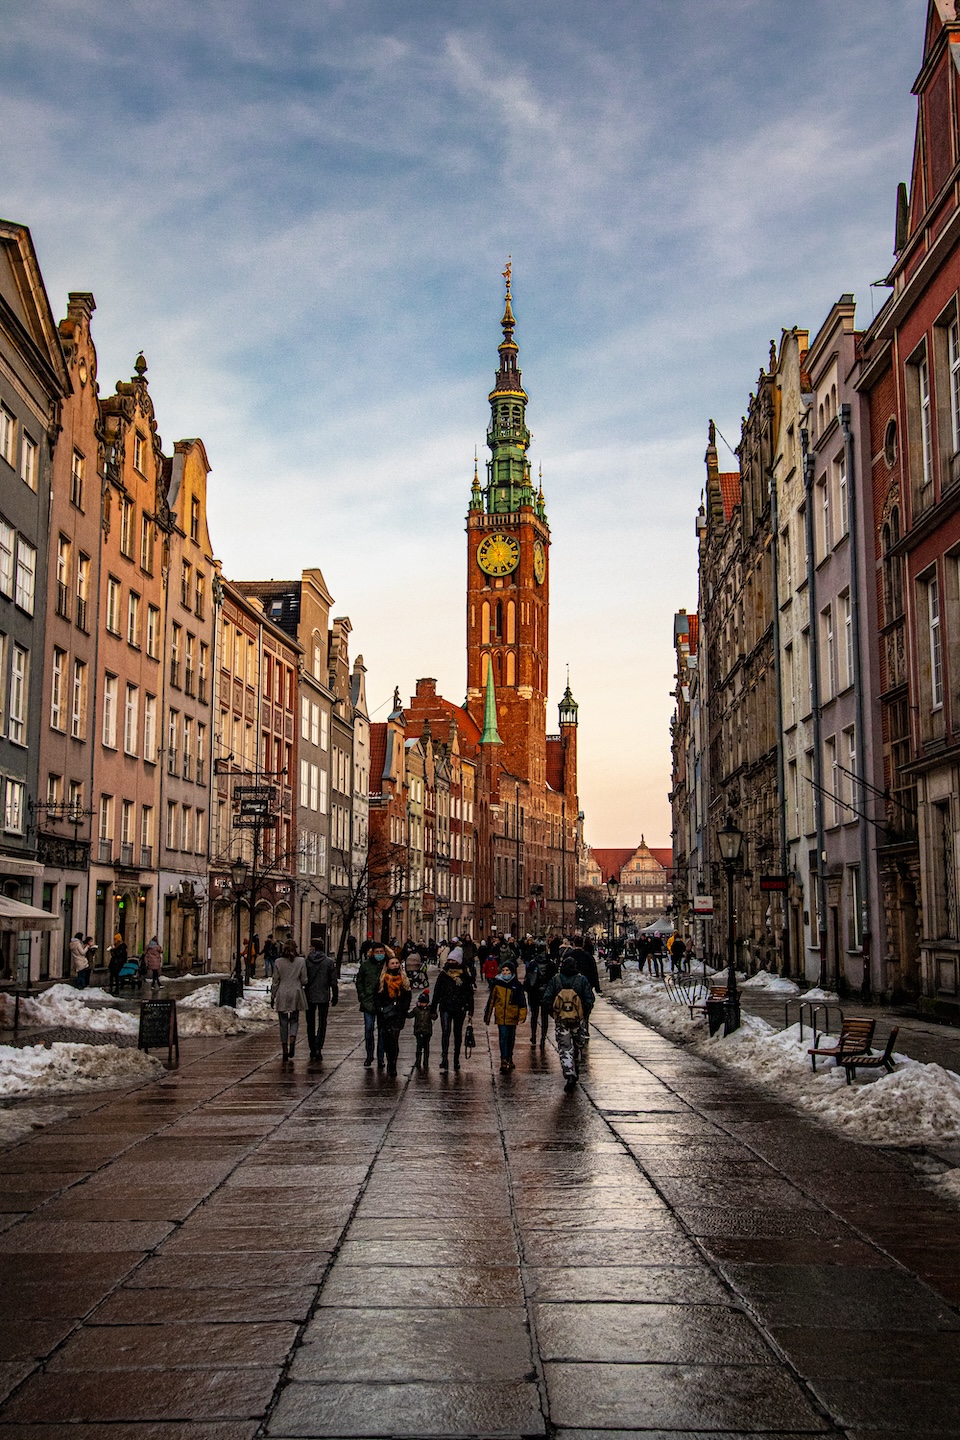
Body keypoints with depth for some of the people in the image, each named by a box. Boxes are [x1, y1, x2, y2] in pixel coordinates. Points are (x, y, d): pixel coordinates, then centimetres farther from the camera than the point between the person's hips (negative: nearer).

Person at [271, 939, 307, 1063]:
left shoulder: (278, 962, -4)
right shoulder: (301, 961, -4)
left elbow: (275, 981, -1)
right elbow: (304, 980, -2)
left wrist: (272, 996, 8)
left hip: (282, 995, 0)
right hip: (296, 994, 0)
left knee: (283, 1022, 7)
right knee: (294, 1020, 12)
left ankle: (285, 1050, 5)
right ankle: (292, 1041, -14)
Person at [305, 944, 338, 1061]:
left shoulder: (306, 961, -6)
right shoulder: (329, 962, -5)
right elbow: (333, 982, -3)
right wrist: (335, 996, 6)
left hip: (309, 997, 1)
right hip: (324, 997, 0)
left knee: (311, 1024, 13)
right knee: (322, 1023, 5)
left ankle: (312, 1050, 16)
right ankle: (318, 1048, -10)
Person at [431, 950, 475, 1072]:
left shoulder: (464, 975, 2)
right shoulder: (443, 975, 4)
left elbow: (469, 993, 6)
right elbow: (436, 993, 9)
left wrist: (470, 1009, 1)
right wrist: (433, 1010, 9)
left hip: (459, 1008, 0)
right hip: (445, 1008, 0)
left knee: (458, 1033, 10)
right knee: (445, 1031, -15)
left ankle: (456, 1058, 22)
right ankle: (444, 1057, -21)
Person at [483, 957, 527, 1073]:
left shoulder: (517, 985, 0)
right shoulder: (497, 984, 0)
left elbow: (522, 1002, 2)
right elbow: (491, 1000, 7)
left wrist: (522, 1016, -6)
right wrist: (487, 1015, 8)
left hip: (512, 1017, 1)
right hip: (501, 1016, -1)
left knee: (511, 1039, 14)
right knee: (503, 1038, -10)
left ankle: (509, 1059, 30)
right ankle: (504, 1060, -9)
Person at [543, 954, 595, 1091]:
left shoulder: (555, 980, -3)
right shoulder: (582, 980, -5)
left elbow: (547, 999, -4)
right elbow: (589, 1000, -6)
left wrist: (553, 1013, 11)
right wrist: (586, 1016, 8)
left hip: (560, 1020, 0)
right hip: (579, 1019, 0)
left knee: (564, 1049, 2)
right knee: (578, 1047, 19)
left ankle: (569, 1076, -13)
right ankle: (574, 1072, 30)